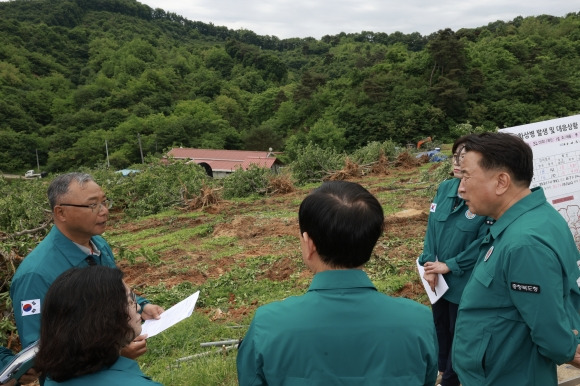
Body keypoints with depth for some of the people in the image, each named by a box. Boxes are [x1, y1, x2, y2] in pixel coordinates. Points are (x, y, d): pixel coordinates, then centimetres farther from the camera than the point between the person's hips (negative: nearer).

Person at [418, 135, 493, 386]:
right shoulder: (445, 188, -3)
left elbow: (484, 241, -20)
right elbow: (432, 227, -1)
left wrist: (450, 265, -16)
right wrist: (430, 265, -8)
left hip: (464, 280, -6)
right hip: (439, 275, 6)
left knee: (458, 330, 14)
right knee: (440, 323, 23)